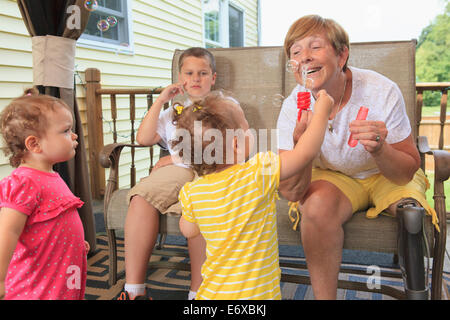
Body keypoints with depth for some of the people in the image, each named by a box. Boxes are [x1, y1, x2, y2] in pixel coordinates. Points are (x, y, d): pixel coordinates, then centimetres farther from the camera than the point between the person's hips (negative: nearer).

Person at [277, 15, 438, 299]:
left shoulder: (383, 92, -23)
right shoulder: (293, 109, -19)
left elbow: (408, 171, -15)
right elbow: (290, 193, -23)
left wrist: (379, 150, -38)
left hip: (385, 175, 1)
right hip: (332, 177, 0)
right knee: (318, 205, -32)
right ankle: (324, 296, -11)